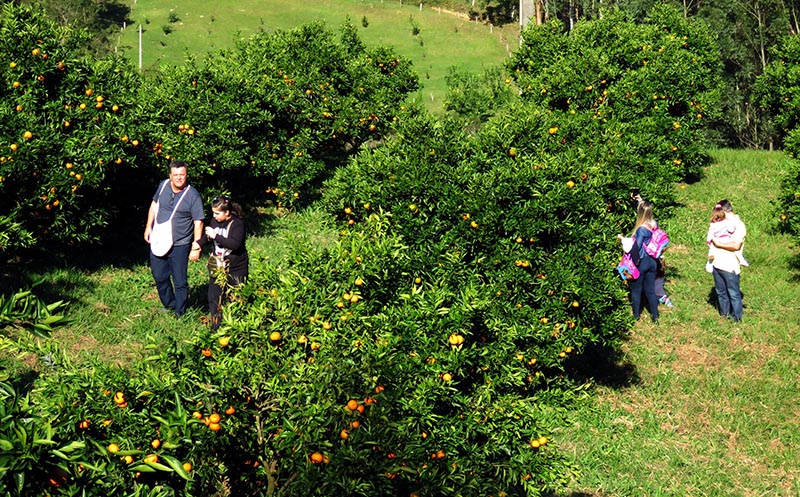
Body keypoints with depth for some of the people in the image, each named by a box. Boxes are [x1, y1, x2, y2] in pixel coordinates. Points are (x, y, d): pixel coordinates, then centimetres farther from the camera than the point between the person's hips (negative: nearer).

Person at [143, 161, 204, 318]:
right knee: (160, 277, 18)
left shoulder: (193, 195, -15)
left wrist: (196, 247, -15)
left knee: (180, 281, 3)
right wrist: (148, 226, 12)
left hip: (179, 245, -5)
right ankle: (168, 305, 39)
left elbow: (198, 222, -13)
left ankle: (179, 313, 19)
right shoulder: (163, 185, -1)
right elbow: (154, 205, 16)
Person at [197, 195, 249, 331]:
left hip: (236, 268, -6)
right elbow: (208, 237, 20)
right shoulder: (215, 221, 1)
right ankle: (215, 326, 15)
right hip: (218, 267, 6)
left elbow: (235, 244, -31)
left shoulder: (237, 223, -18)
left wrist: (215, 236, -30)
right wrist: (199, 243, 2)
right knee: (214, 296, 5)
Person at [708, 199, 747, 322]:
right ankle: (724, 313, 29)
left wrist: (718, 244, -16)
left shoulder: (739, 225, -12)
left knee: (733, 293, 2)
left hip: (730, 267, -8)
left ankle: (737, 316, 12)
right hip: (717, 264, 8)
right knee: (720, 291, 17)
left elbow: (736, 245, -23)